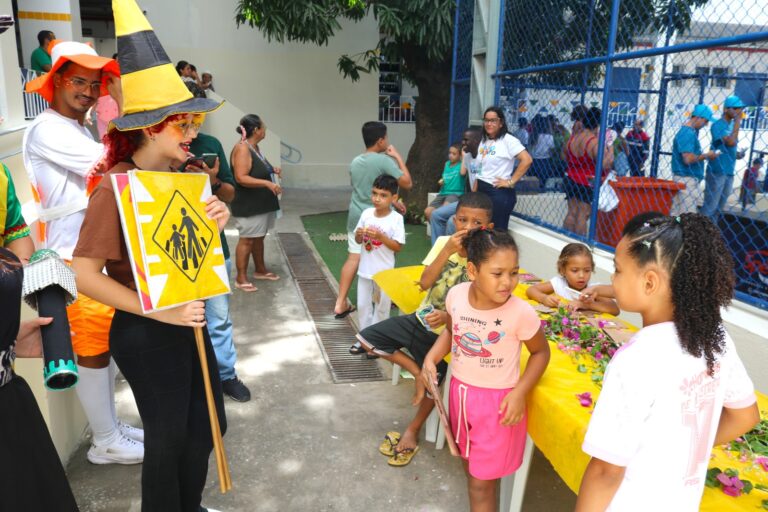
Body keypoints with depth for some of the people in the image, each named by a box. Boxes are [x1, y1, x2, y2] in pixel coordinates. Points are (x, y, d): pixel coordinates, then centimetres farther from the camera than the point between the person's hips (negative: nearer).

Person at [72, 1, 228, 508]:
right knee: (167, 436, 10)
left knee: (207, 424, 19)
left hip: (187, 321, 8)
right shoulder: (115, 187, -19)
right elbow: (85, 275, -21)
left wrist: (215, 226, -9)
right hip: (144, 332, -7)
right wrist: (160, 311, -25)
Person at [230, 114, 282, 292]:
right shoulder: (242, 149, -19)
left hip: (261, 203, 9)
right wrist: (267, 183, -31)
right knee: (247, 239, -4)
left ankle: (260, 270, 31)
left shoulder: (255, 147, 11)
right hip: (248, 205, -9)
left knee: (259, 237, 18)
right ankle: (241, 278, 5)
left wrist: (271, 170, 10)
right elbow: (241, 178, -27)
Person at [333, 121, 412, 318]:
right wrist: (398, 157, -5)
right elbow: (407, 184, -14)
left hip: (356, 216, 6)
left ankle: (340, 304, 1)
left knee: (353, 258, 5)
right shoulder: (385, 160, -14)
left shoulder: (355, 162, 9)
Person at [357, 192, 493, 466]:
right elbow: (424, 282, -17)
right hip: (422, 319, 5)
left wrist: (449, 316, -34)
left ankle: (412, 431, 28)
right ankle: (416, 371, 6)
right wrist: (448, 250, -26)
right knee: (367, 337, -3)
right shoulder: (444, 242, -8)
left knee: (431, 381, -2)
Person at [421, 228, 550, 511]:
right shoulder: (456, 295, -15)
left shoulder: (521, 313, -26)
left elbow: (541, 352, -8)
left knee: (482, 482, 8)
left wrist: (519, 393, -17)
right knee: (470, 464, 25)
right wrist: (431, 357, -9)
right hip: (460, 390, 5)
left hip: (497, 400, -4)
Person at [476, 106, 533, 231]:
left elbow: (526, 160, -17)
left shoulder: (508, 140, -8)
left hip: (499, 192, -7)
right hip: (481, 190, 7)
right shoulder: (483, 141, 15)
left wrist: (511, 182, -15)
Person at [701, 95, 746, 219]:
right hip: (717, 171, -8)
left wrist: (737, 154, 5)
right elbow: (731, 142, -24)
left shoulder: (732, 125, 14)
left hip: (729, 172, 8)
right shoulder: (718, 125, -10)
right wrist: (738, 121, -18)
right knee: (709, 207, -9)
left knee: (718, 207, 12)